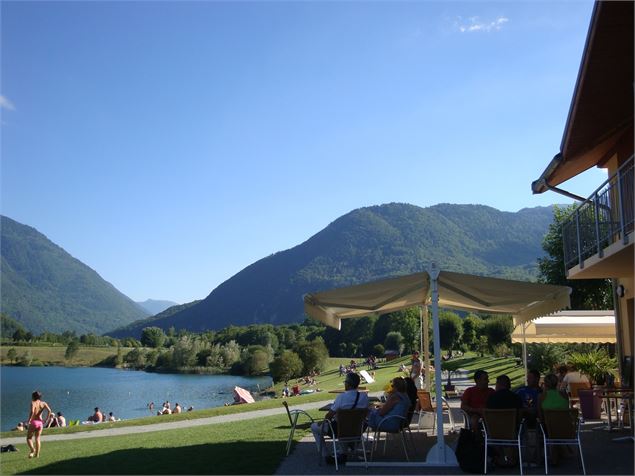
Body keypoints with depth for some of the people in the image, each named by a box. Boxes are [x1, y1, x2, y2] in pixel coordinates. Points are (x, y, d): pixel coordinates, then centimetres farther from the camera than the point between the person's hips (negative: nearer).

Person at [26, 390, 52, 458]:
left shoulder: (33, 403, -7)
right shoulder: (43, 403, 6)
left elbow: (32, 411, -25)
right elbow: (49, 411, -7)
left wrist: (29, 420, -15)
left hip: (33, 422, -4)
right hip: (40, 422, 4)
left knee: (29, 438, 8)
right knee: (37, 438, 13)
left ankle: (32, 449, -16)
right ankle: (37, 454, 8)